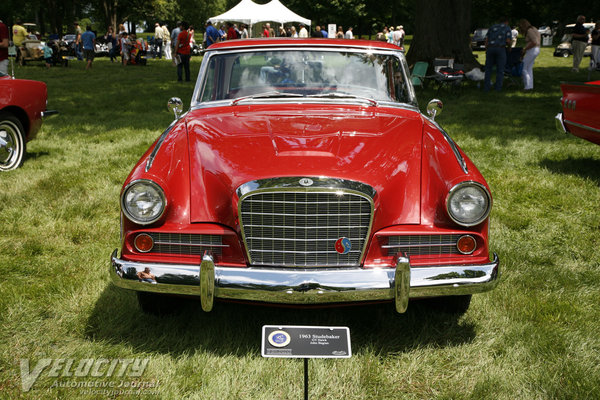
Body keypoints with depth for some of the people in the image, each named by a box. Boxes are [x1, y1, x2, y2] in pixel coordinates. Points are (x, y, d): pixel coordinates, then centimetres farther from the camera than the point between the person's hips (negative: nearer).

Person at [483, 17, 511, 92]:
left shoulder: (492, 27, 19)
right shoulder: (507, 28, 9)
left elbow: (486, 40, 10)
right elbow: (508, 41, -3)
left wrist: (486, 50, 15)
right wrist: (509, 45, 19)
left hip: (490, 48, 2)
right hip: (501, 49, -2)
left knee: (488, 69, 10)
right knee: (500, 70, 6)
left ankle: (486, 87, 4)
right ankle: (498, 87, 2)